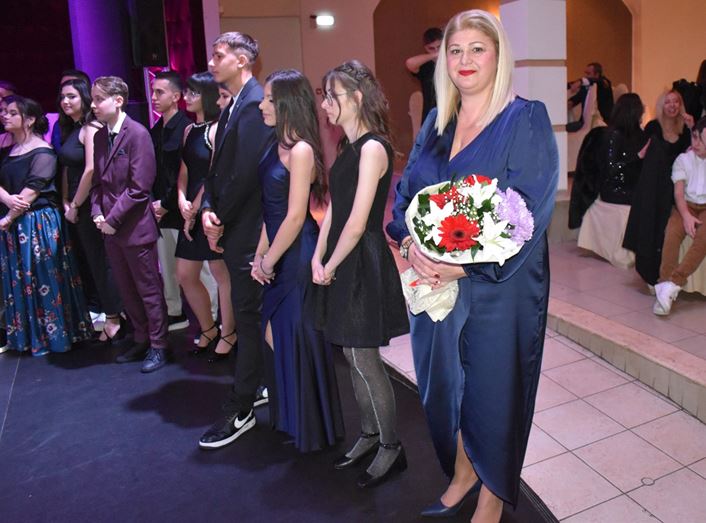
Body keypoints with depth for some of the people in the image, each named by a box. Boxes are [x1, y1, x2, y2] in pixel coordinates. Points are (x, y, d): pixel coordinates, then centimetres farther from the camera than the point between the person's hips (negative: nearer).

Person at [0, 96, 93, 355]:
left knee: (44, 280, 1)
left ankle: (54, 335, 14)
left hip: (38, 223, -7)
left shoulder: (42, 151, -9)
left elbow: (32, 190, -15)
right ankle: (27, 334, 25)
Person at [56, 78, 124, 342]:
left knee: (100, 261, 0)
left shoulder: (91, 129, -13)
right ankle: (106, 310, 24)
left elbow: (91, 170, -21)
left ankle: (114, 320, 12)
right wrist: (65, 202, 4)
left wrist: (75, 205, -13)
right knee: (89, 262, 13)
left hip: (89, 206, -8)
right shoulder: (69, 130, 13)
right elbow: (67, 169, 14)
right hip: (75, 208, 8)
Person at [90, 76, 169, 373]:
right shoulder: (99, 136, 10)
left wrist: (113, 219, -15)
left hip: (135, 226, -7)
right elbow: (97, 181, 14)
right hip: (110, 227, 8)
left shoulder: (137, 134, -13)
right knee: (126, 290, 16)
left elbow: (139, 187, -17)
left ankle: (158, 346, 17)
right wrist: (97, 213, -2)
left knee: (148, 289, 4)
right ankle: (141, 341, 30)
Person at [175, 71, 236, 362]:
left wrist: (195, 210, -9)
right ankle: (208, 329, 30)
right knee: (185, 275, 12)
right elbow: (184, 170, 13)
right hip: (191, 212, 8)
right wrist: (182, 201, -4)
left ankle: (227, 334, 20)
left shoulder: (217, 129, -11)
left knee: (222, 274, 3)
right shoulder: (189, 130, 14)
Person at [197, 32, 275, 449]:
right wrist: (208, 208, -2)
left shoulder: (255, 103, -15)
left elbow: (246, 172, -21)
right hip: (233, 228, 10)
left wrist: (221, 219, -11)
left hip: (247, 230, -10)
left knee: (248, 314, -2)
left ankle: (241, 410, 9)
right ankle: (259, 386, 33)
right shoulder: (234, 106, 16)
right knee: (249, 312, 18)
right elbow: (218, 166, 14)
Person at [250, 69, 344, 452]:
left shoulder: (301, 150, -17)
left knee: (298, 340, 5)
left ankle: (313, 428, 26)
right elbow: (271, 209, 11)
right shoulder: (279, 146, 10)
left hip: (297, 255, -9)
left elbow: (295, 217, -19)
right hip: (280, 255, 9)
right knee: (276, 335, 17)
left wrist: (268, 261, -10)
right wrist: (260, 255, 8)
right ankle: (290, 417, 37)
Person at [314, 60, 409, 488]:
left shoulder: (373, 148, -17)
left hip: (363, 265, -9)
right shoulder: (350, 147, 12)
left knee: (364, 360, 1)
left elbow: (357, 223, -20)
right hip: (341, 264, 9)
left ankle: (391, 448, 19)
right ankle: (371, 435, 33)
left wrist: (330, 266, -9)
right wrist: (318, 257, 3)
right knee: (356, 358, 17)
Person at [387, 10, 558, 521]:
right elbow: (405, 192, 7)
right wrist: (411, 243, -14)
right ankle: (461, 474, 43)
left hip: (499, 286, -5)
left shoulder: (526, 120, -9)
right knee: (442, 382, 16)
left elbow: (528, 214, -16)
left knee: (493, 391, 9)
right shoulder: (435, 122, 9)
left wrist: (461, 266, -22)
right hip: (434, 281, 5)